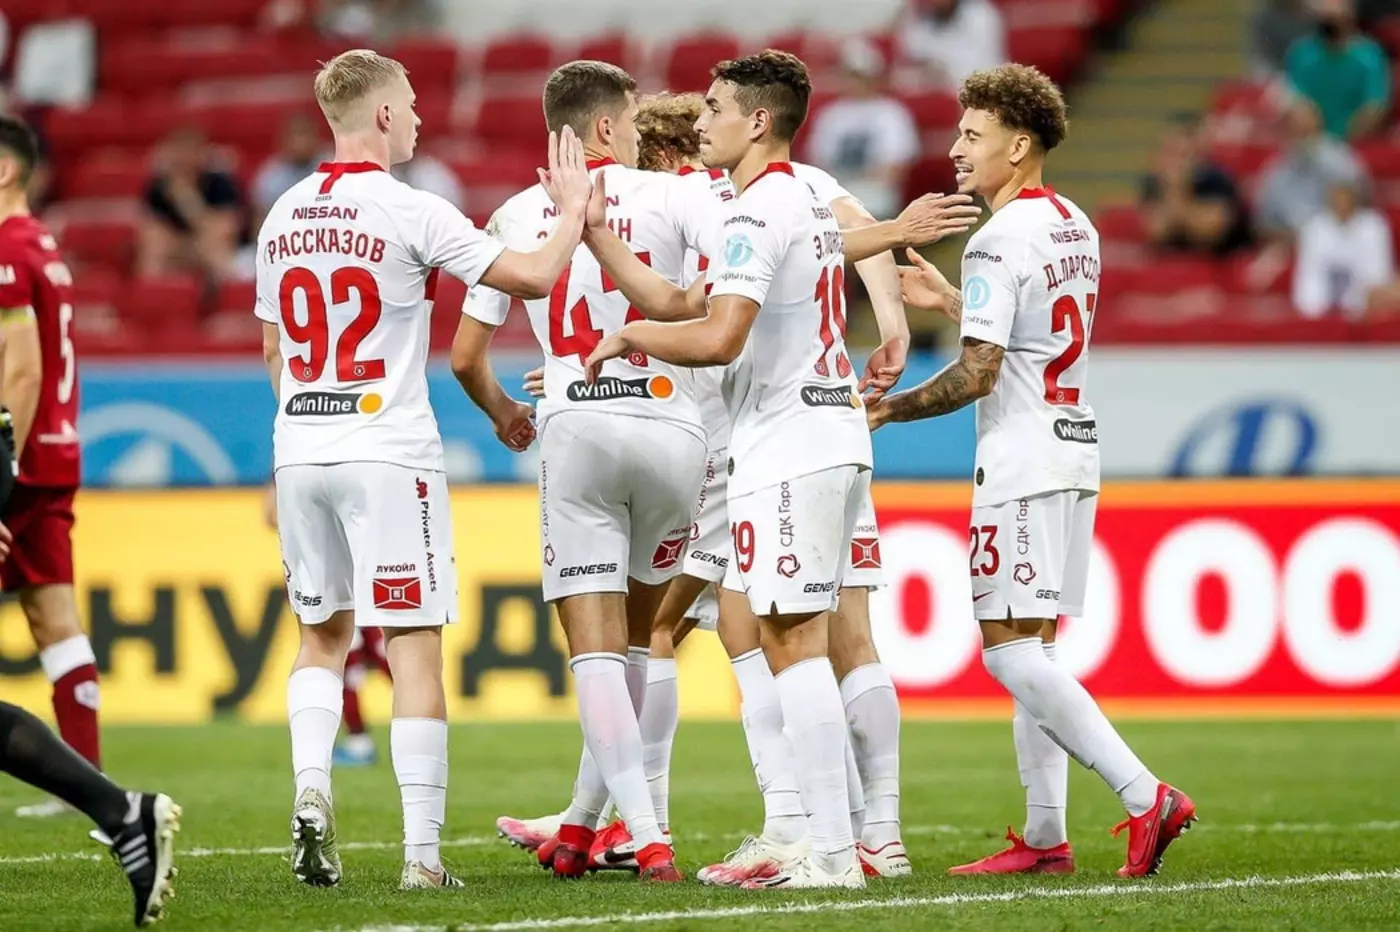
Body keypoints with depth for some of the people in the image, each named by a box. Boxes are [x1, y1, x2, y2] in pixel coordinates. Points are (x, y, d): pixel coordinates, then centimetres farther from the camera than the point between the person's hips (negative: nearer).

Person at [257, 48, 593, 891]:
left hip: (299, 447, 6)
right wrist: (574, 210, 5)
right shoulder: (410, 214, -10)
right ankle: (423, 851, -4)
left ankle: (311, 787, 0)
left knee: (324, 633, 20)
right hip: (388, 451, -6)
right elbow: (534, 276, -12)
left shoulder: (283, 217, 9)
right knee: (415, 645, -1)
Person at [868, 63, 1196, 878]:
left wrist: (889, 409, -6)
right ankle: (1045, 837, 9)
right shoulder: (1077, 228, 14)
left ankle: (1146, 796, -20)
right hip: (1075, 448, 9)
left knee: (1009, 649, -10)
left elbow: (977, 373, -18)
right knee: (1030, 649, 11)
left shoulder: (998, 240, -14)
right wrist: (950, 298, 34)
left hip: (1023, 460, -9)